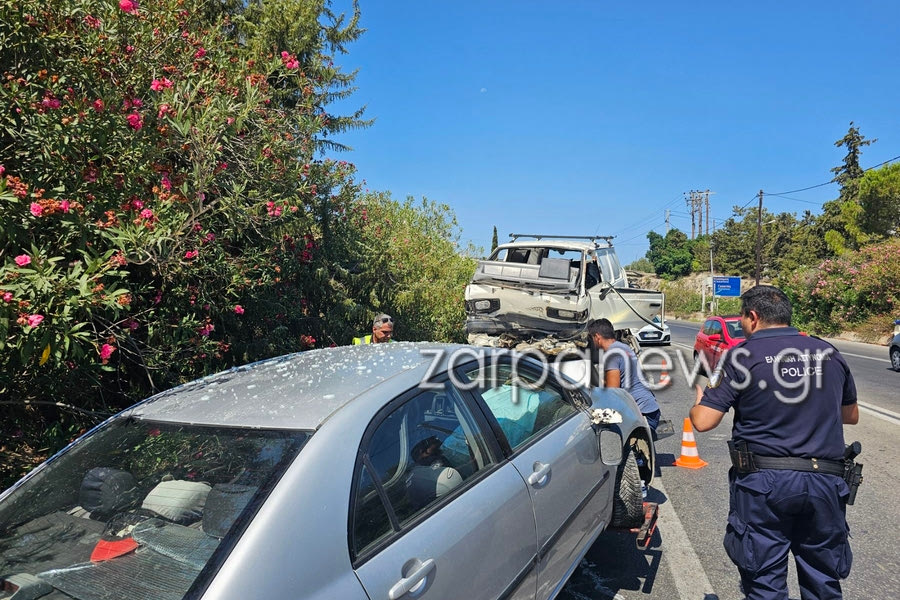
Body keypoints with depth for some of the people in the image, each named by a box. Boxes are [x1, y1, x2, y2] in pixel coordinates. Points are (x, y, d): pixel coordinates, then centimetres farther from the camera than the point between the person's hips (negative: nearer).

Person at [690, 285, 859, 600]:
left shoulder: (742, 355, -9)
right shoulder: (828, 353, 6)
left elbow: (703, 422, -11)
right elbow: (851, 415, 19)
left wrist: (700, 399, 10)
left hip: (763, 482, -4)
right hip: (825, 482, 4)